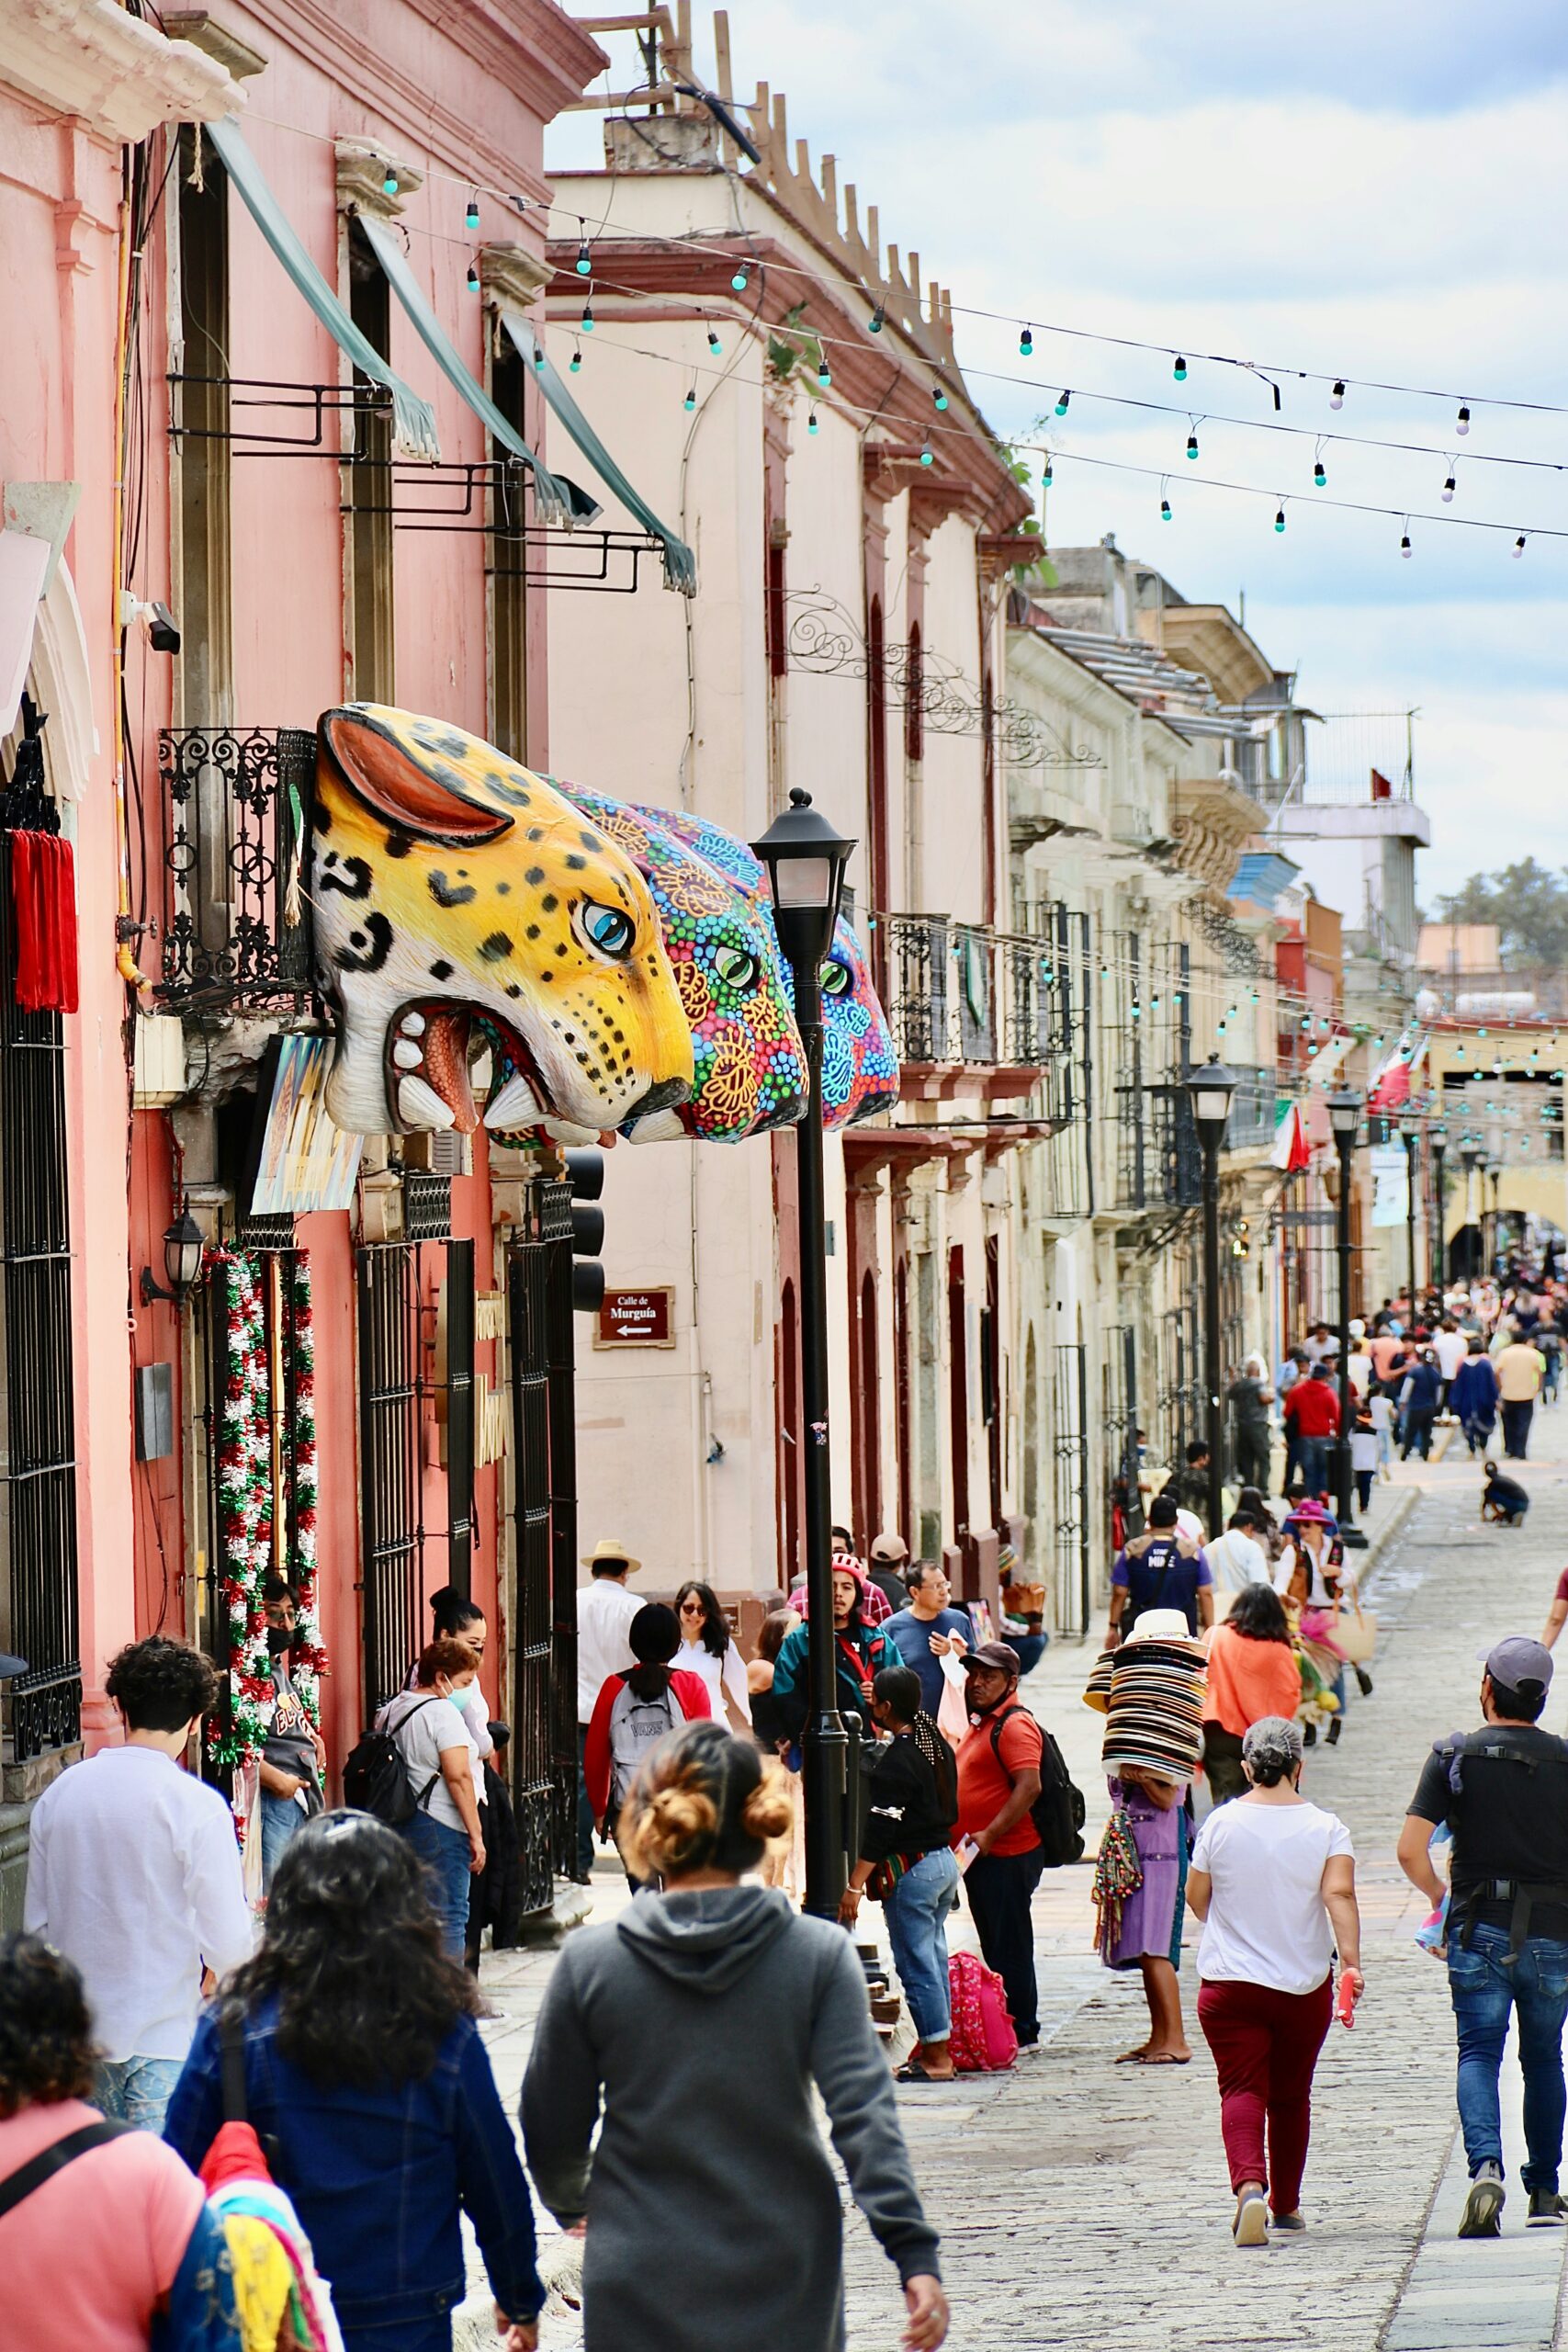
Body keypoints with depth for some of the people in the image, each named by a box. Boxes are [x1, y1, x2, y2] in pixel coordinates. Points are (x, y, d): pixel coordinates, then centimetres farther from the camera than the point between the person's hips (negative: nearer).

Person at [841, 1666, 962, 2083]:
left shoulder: (894, 1762, -17)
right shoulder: (938, 1747, 8)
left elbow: (878, 1830, -19)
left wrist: (855, 1885, -17)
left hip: (910, 1869, -9)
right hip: (944, 1860, 9)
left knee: (916, 1964, -3)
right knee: (933, 1958, 14)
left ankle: (936, 2057, -2)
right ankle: (938, 2049, 18)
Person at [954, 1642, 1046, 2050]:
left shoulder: (1014, 1725, -14)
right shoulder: (981, 1723, 18)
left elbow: (1029, 1787, -24)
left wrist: (989, 1835, -25)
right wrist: (964, 1840, 18)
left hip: (1007, 1856, -10)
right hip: (981, 1858, 10)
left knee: (1009, 1946, -6)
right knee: (994, 1945, 14)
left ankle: (1022, 2033, -2)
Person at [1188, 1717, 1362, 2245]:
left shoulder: (1221, 1823, -5)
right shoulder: (1326, 1827, -6)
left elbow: (1197, 1898, 5)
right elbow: (1339, 1893, -20)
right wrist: (1351, 1962, -25)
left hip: (1228, 1983, -1)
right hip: (1305, 1984, 1)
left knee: (1242, 2090, -4)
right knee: (1291, 2096, 17)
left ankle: (1249, 2186, -29)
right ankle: (1286, 2205, 26)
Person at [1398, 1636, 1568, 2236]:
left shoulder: (1453, 1756, -4)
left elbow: (1410, 1851, -9)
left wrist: (1439, 1896, 9)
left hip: (1479, 1932, -1)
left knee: (1478, 2053, 0)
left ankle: (1486, 2165, -24)